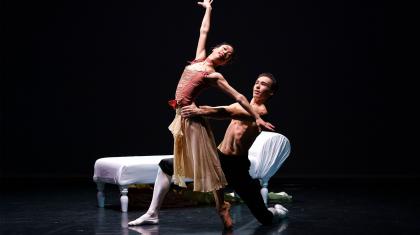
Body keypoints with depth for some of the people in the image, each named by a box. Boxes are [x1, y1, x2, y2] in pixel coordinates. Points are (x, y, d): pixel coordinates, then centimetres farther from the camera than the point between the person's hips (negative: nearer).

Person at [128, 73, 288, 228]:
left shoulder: (261, 111, -12)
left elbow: (228, 113, -26)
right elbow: (220, 110, 3)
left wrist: (200, 112, -36)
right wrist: (194, 108, -13)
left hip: (236, 166, -7)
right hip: (215, 157, 7)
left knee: (265, 219, -4)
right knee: (165, 165, 3)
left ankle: (279, 211, 35)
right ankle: (152, 214, 10)